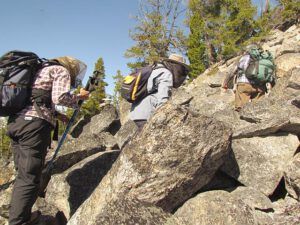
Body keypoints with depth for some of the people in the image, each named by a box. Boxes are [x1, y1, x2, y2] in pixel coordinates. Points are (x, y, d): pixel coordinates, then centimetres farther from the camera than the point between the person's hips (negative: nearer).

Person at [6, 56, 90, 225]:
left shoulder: (40, 70, 30)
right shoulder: (62, 70, 5)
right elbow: (59, 98, -12)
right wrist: (79, 97, 6)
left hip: (15, 121, 9)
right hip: (34, 124, -9)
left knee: (23, 176, 15)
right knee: (29, 178, -5)